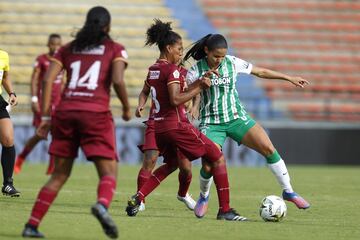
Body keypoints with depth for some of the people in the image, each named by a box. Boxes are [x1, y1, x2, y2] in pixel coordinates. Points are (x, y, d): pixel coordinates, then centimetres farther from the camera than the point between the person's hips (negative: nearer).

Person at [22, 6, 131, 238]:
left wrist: (45, 116, 7)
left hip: (65, 112, 4)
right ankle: (102, 204, -35)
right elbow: (117, 80, -7)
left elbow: (48, 79, 7)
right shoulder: (115, 49, 10)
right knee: (109, 173, -2)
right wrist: (127, 108, 8)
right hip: (96, 113, -4)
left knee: (59, 175, 14)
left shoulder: (68, 49, 19)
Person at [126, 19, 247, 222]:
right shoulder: (172, 69, -12)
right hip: (177, 125, -9)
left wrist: (199, 82, 15)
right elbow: (176, 100, -23)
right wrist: (199, 88, -16)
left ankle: (137, 198, 14)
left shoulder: (153, 70, 13)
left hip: (159, 127, 9)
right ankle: (225, 210, -3)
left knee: (171, 164, 31)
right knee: (218, 158, 1)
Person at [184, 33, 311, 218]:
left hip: (236, 118, 2)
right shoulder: (196, 71, -7)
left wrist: (289, 78, 11)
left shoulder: (233, 63, -3)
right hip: (211, 123, -2)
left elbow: (261, 72, 8)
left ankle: (288, 192, 0)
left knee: (268, 149, -14)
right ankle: (204, 197, 16)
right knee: (208, 166, -18)